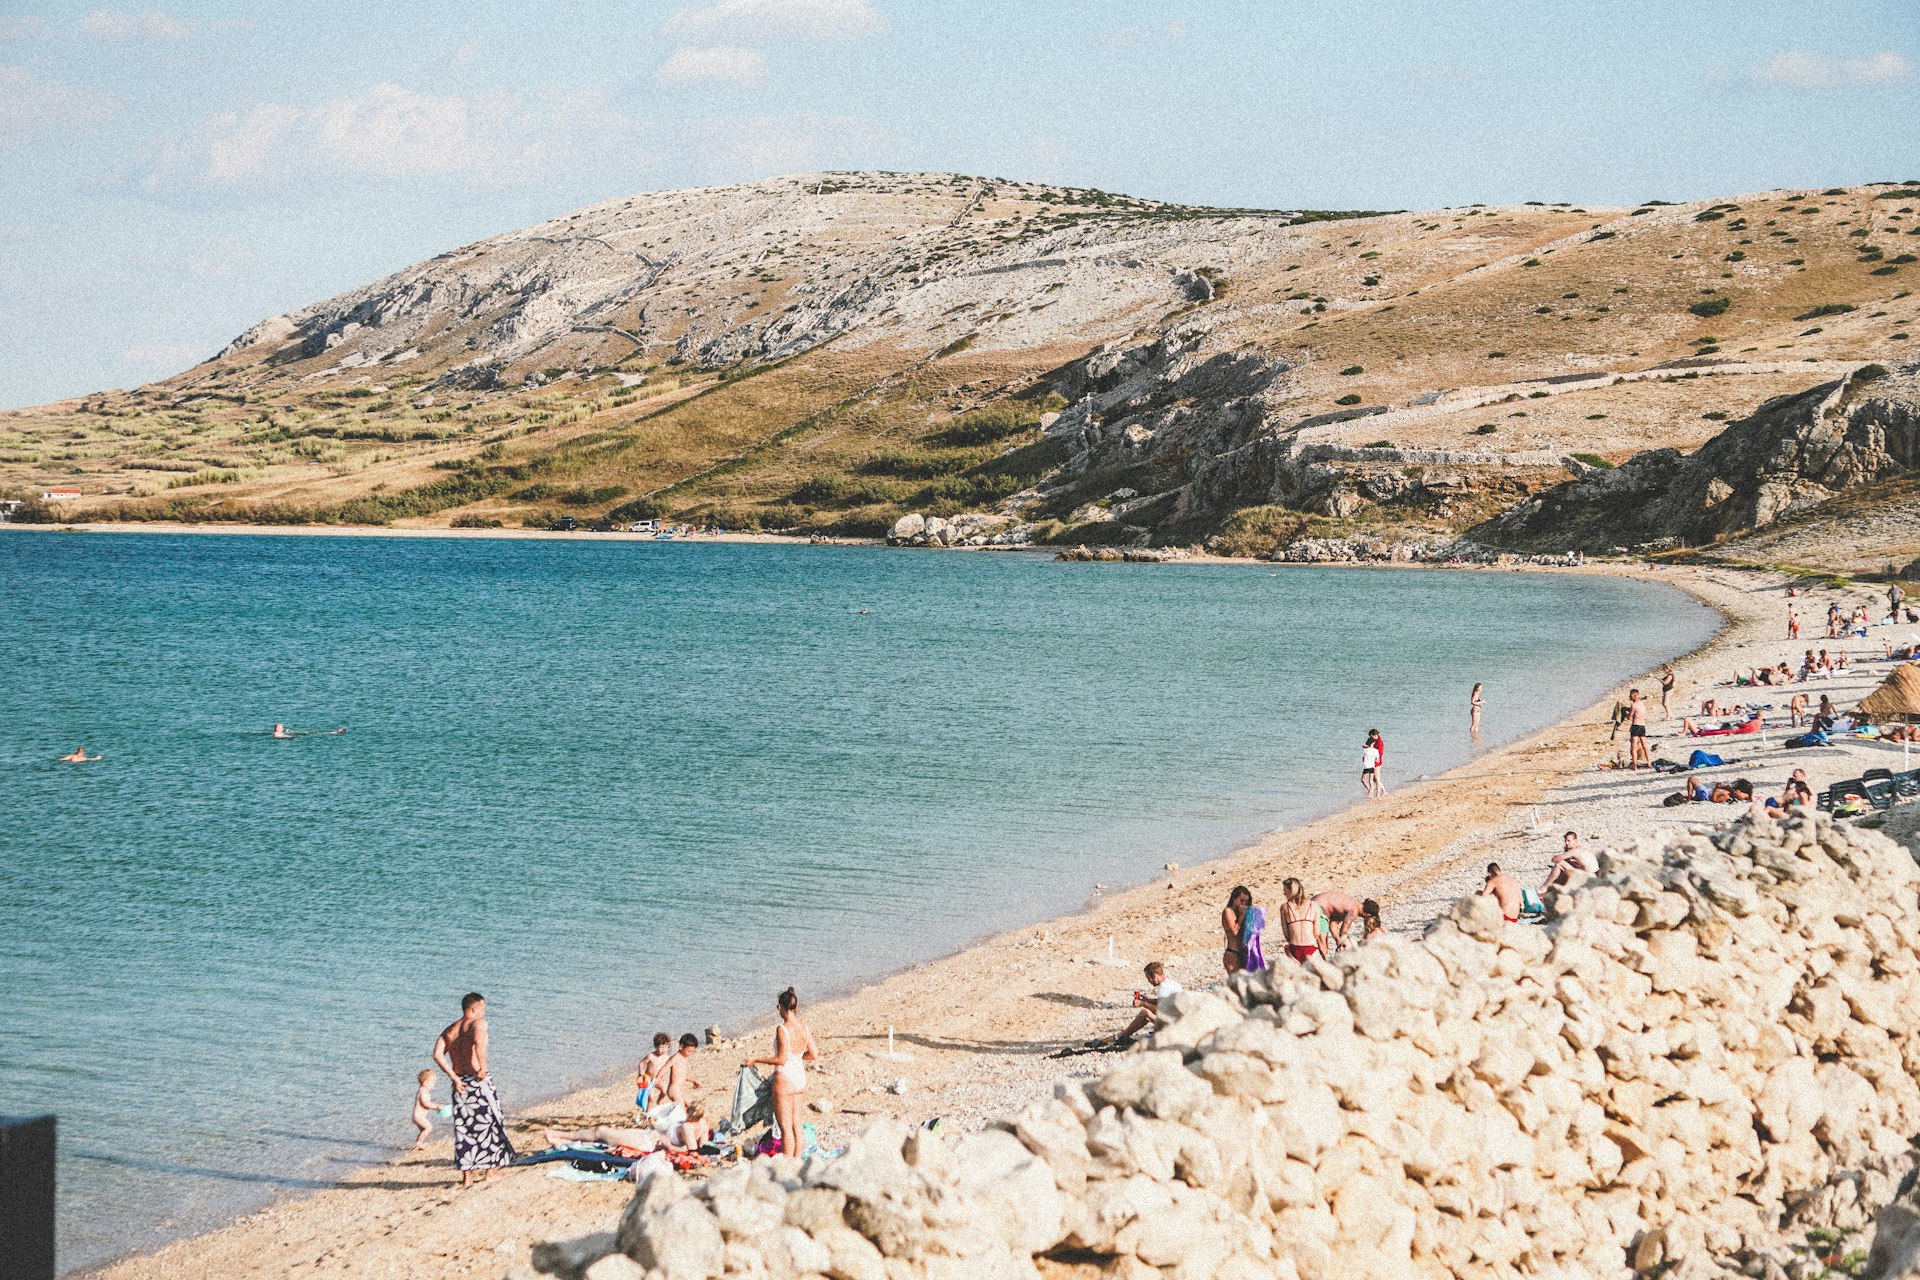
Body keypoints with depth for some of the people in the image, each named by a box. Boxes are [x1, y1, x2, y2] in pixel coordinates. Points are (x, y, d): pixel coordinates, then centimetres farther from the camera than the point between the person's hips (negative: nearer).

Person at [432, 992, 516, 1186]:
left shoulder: (450, 1029, 12)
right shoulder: (478, 1024, -6)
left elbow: (438, 1055, -1)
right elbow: (479, 1043, -29)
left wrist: (454, 1077, -2)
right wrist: (482, 1068, -22)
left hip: (460, 1082, 6)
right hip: (479, 1081, -6)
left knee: (463, 1127, 10)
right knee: (489, 1122, 8)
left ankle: (467, 1175, 11)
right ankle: (490, 1170, 12)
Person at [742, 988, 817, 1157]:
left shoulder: (782, 1029, -18)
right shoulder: (804, 1027, 3)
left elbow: (781, 1060, -19)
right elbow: (814, 1055, 8)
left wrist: (756, 1060, -11)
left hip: (785, 1078, -7)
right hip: (800, 1078, 7)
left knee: (785, 1128, -1)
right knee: (796, 1124, 15)